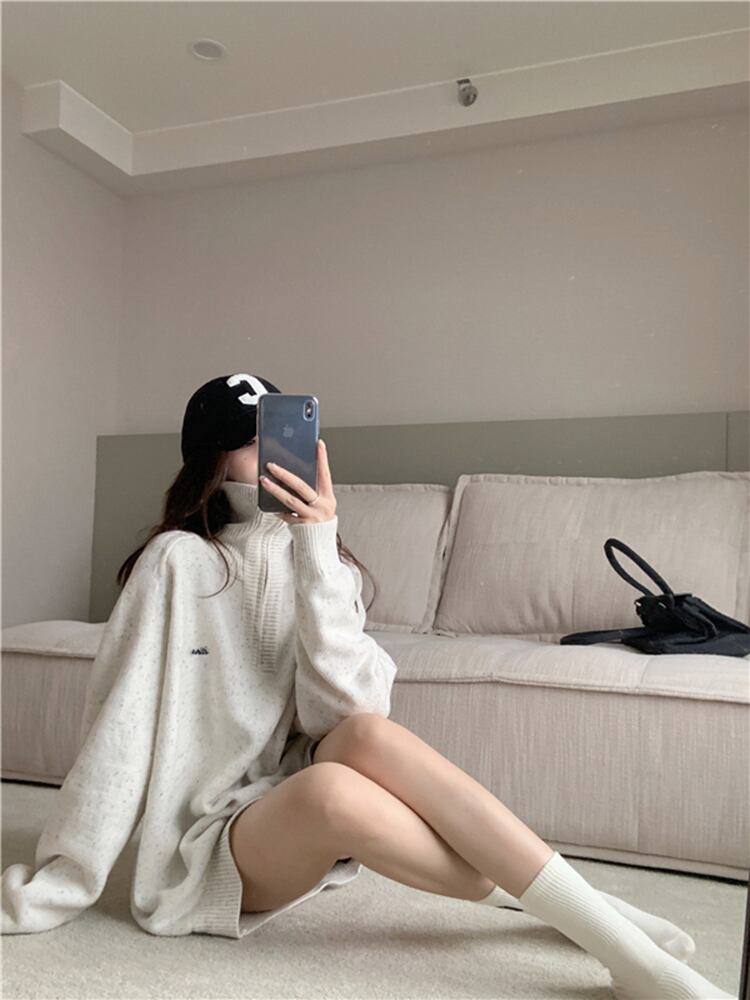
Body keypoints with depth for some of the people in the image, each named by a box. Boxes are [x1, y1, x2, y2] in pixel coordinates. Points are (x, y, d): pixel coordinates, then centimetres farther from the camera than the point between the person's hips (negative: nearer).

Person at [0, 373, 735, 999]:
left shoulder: (318, 557, 1)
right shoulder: (176, 561, -10)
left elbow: (347, 705, -14)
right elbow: (118, 728, -11)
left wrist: (318, 551, -21)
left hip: (301, 824, 3)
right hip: (210, 847, -3)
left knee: (368, 733, -32)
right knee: (328, 786, -36)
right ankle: (604, 931, -26)